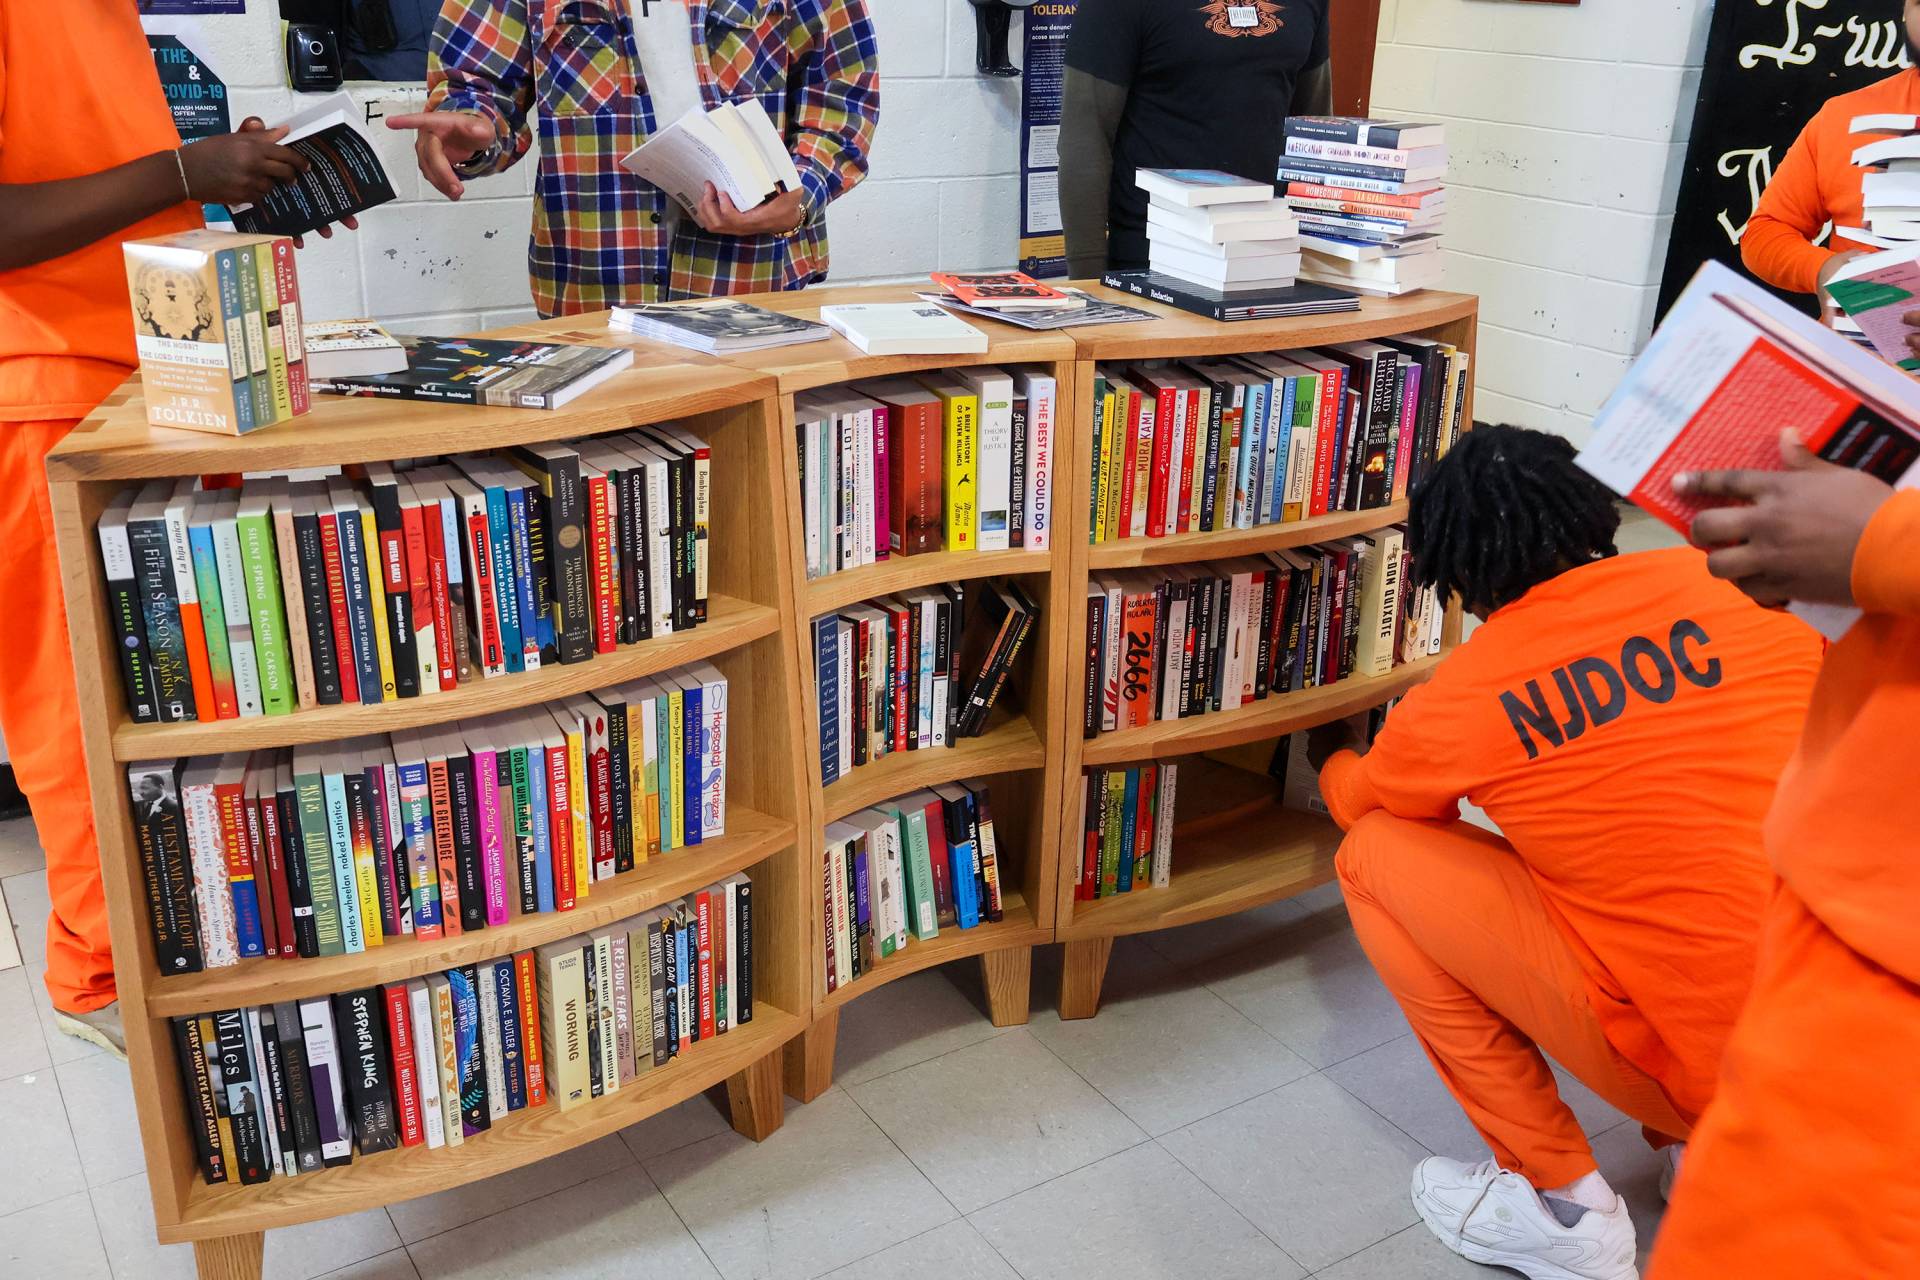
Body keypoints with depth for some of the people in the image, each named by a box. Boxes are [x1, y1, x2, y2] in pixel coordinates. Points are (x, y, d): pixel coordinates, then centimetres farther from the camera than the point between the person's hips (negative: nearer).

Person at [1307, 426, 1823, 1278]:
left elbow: (1357, 802, 15)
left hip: (1701, 1065, -5)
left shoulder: (1458, 702, -8)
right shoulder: (1724, 585, -1)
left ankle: (1557, 1201, 8)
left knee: (1375, 857, 4)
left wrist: (1328, 756, 39)